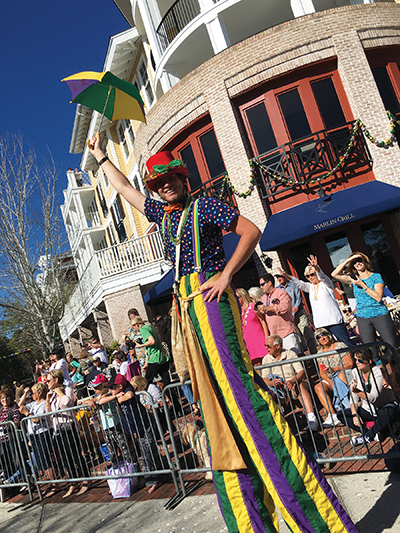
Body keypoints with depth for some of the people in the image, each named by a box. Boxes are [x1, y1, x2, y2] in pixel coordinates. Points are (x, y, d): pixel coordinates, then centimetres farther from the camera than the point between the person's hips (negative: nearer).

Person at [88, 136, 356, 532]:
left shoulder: (204, 207, 2)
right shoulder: (162, 214, 21)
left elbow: (252, 232, -5)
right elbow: (124, 189, 35)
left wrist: (226, 273, -13)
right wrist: (100, 156, 43)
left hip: (210, 296, -7)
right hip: (187, 304, 7)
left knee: (233, 376, -16)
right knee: (212, 390, 5)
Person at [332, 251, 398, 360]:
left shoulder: (376, 276, -1)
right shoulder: (354, 279, 8)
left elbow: (378, 297, -13)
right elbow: (334, 275, -4)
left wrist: (362, 285, -16)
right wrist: (348, 260, -7)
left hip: (380, 315, -3)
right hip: (363, 318, 3)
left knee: (393, 346, -5)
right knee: (371, 350, 4)